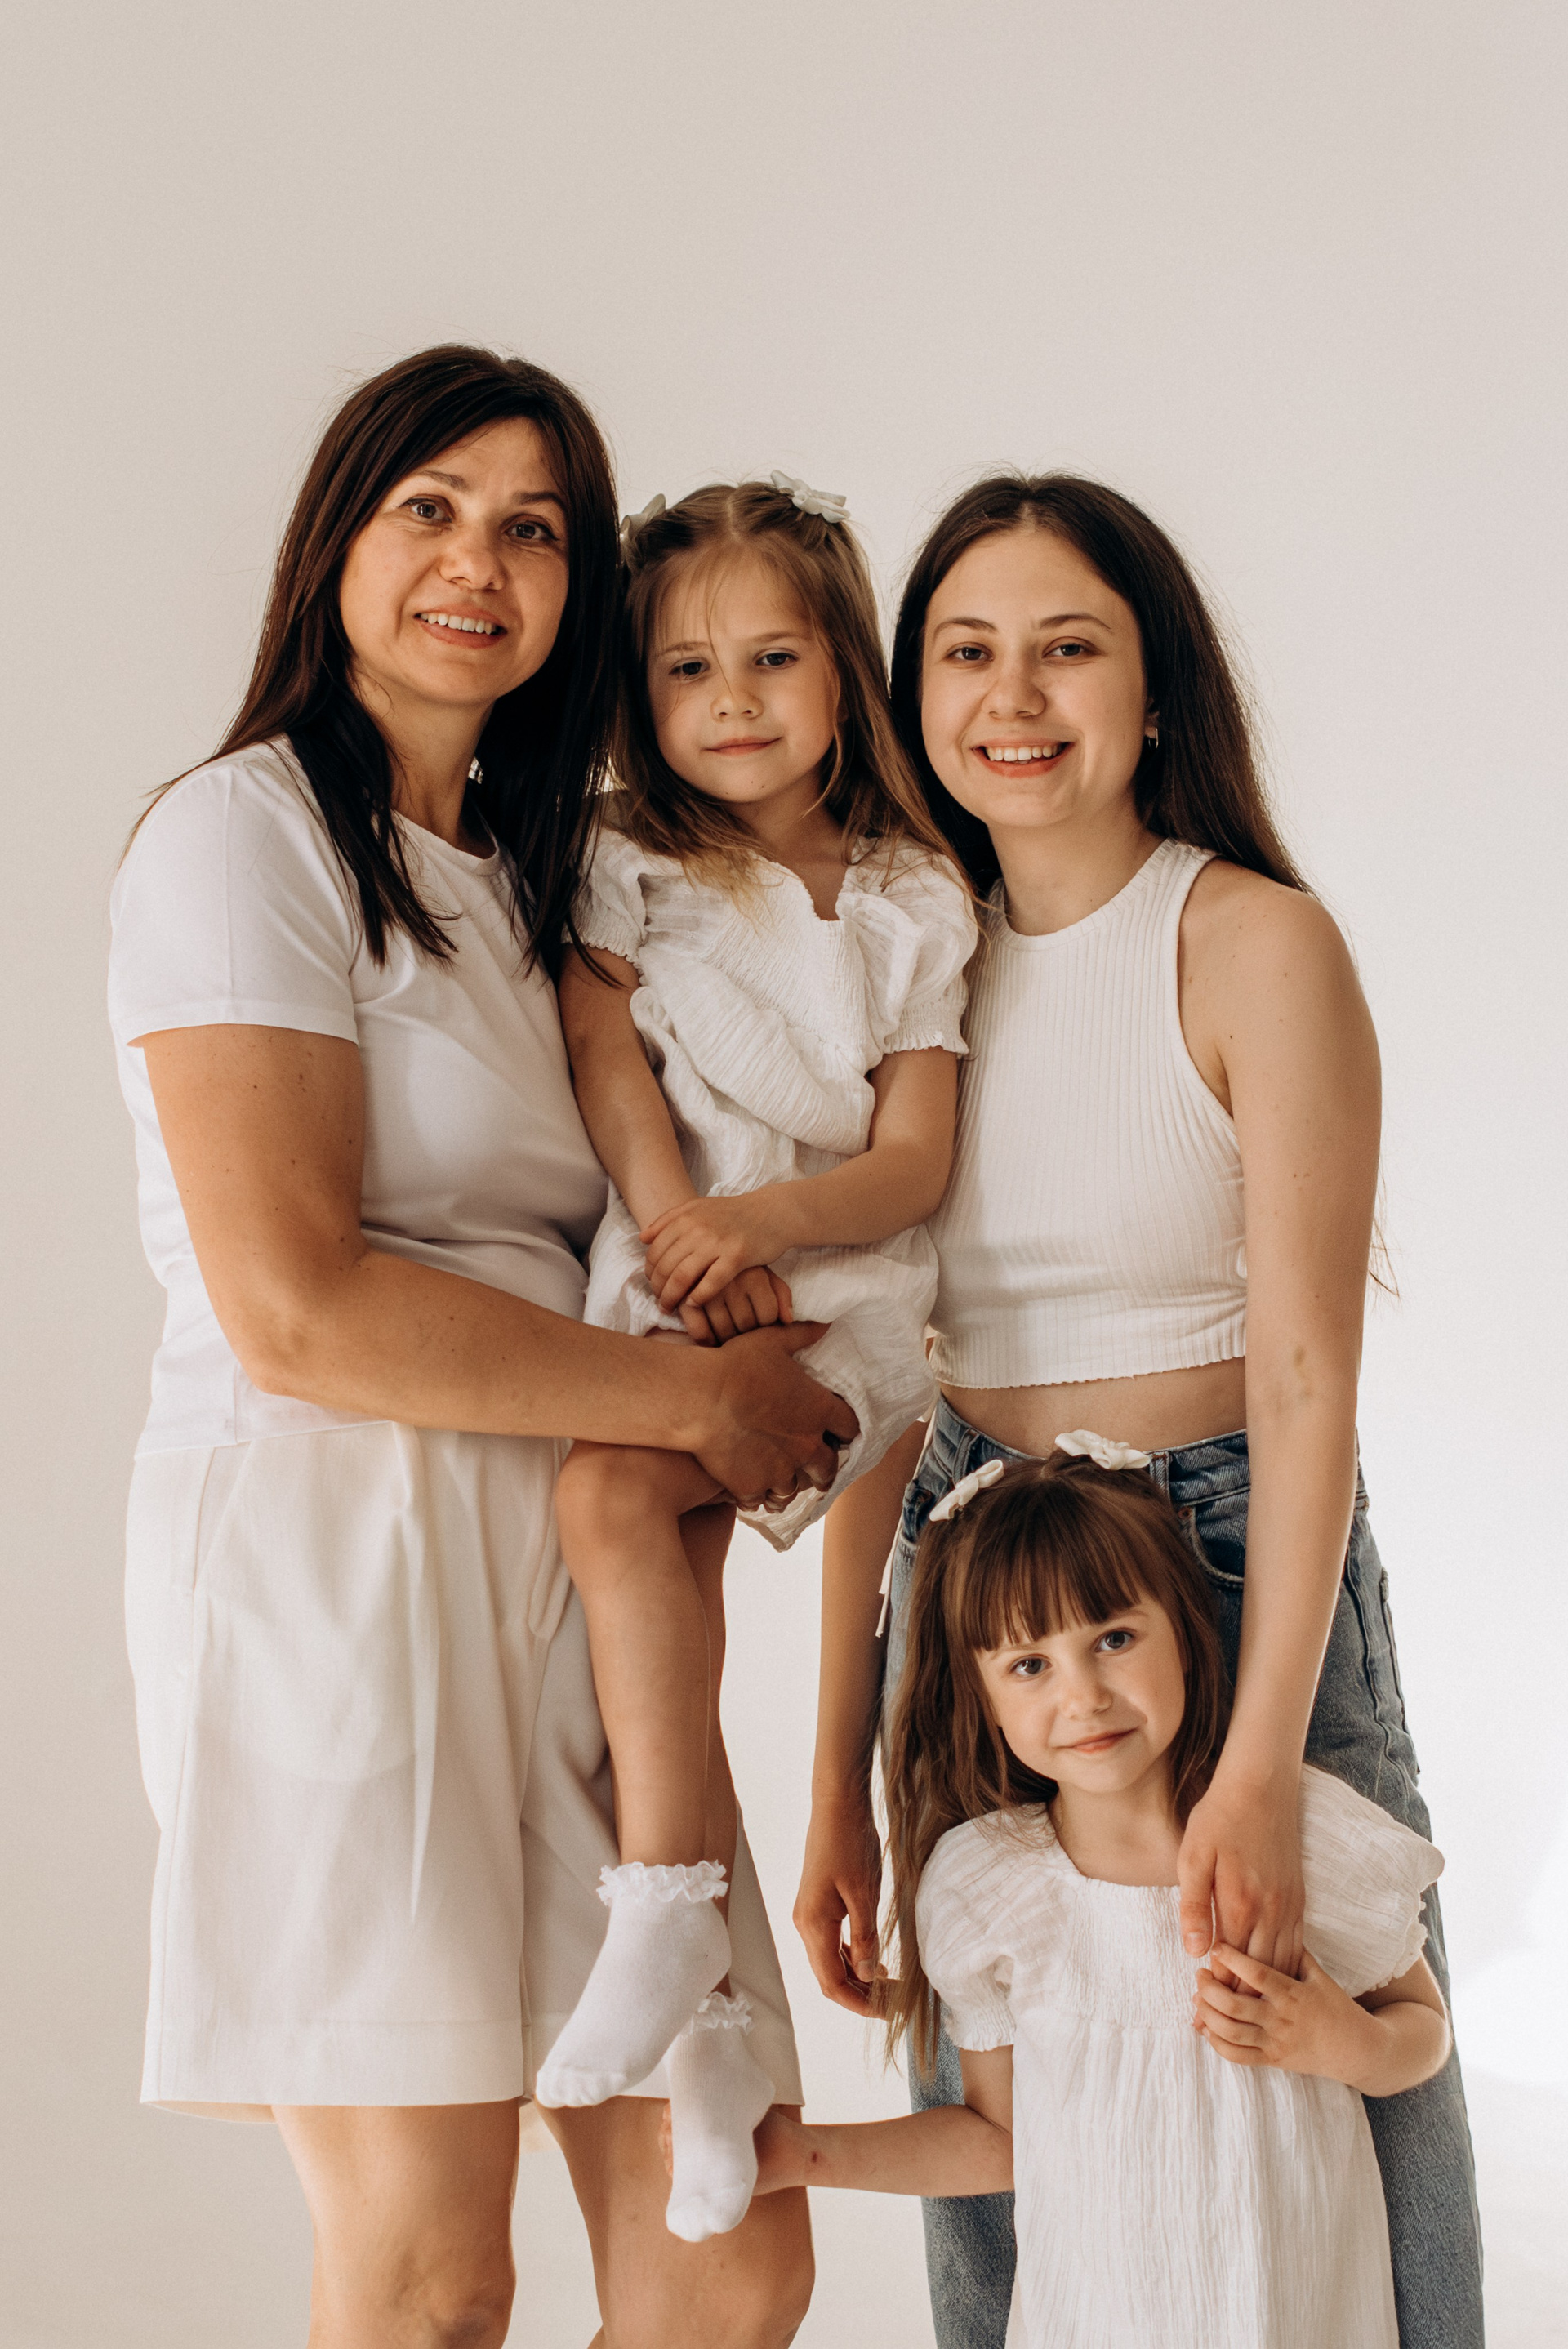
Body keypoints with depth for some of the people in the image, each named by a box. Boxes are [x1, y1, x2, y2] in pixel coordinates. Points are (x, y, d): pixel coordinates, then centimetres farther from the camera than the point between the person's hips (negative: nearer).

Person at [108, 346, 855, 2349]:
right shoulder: (250, 834, -3)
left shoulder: (519, 874, 24)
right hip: (336, 1541, -7)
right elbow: (294, 1308, -14)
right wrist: (690, 1397, -8)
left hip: (566, 1563, 8)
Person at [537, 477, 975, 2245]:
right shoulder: (626, 873, 12)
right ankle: (712, 2025, -2)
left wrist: (764, 1218, -18)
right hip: (661, 1291, 3)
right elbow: (613, 1074, -1)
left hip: (837, 1303, -3)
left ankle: (665, 1909, -22)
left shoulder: (913, 905, 7)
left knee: (610, 1491, -28)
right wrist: (682, 1237, -16)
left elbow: (914, 1161, 0)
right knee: (669, 1622, -12)